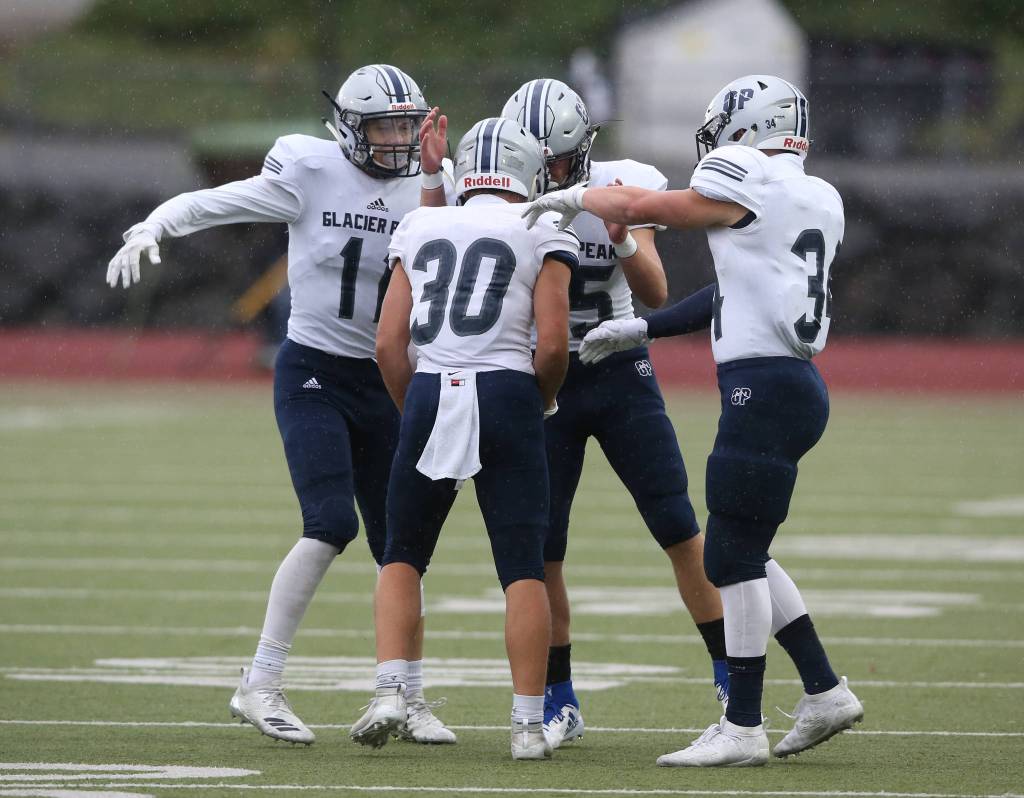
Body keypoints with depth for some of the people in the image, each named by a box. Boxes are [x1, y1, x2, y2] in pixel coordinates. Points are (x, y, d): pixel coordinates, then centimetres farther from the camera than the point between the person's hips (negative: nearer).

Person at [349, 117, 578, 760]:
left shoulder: (421, 231, 15)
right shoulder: (543, 235, 5)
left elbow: (389, 345, 10)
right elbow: (553, 344, -4)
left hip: (429, 394, 3)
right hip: (505, 395, -3)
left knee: (404, 556, 17)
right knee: (523, 569, 2)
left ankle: (391, 691, 0)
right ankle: (529, 724, -1)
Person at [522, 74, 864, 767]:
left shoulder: (751, 183, -8)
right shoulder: (819, 200, 16)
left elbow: (638, 206, 1)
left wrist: (575, 198, 20)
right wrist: (640, 330, 27)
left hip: (763, 389, -9)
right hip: (796, 389, 9)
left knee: (734, 558, -4)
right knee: (742, 555, 16)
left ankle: (743, 728, -3)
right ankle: (825, 692, 16)